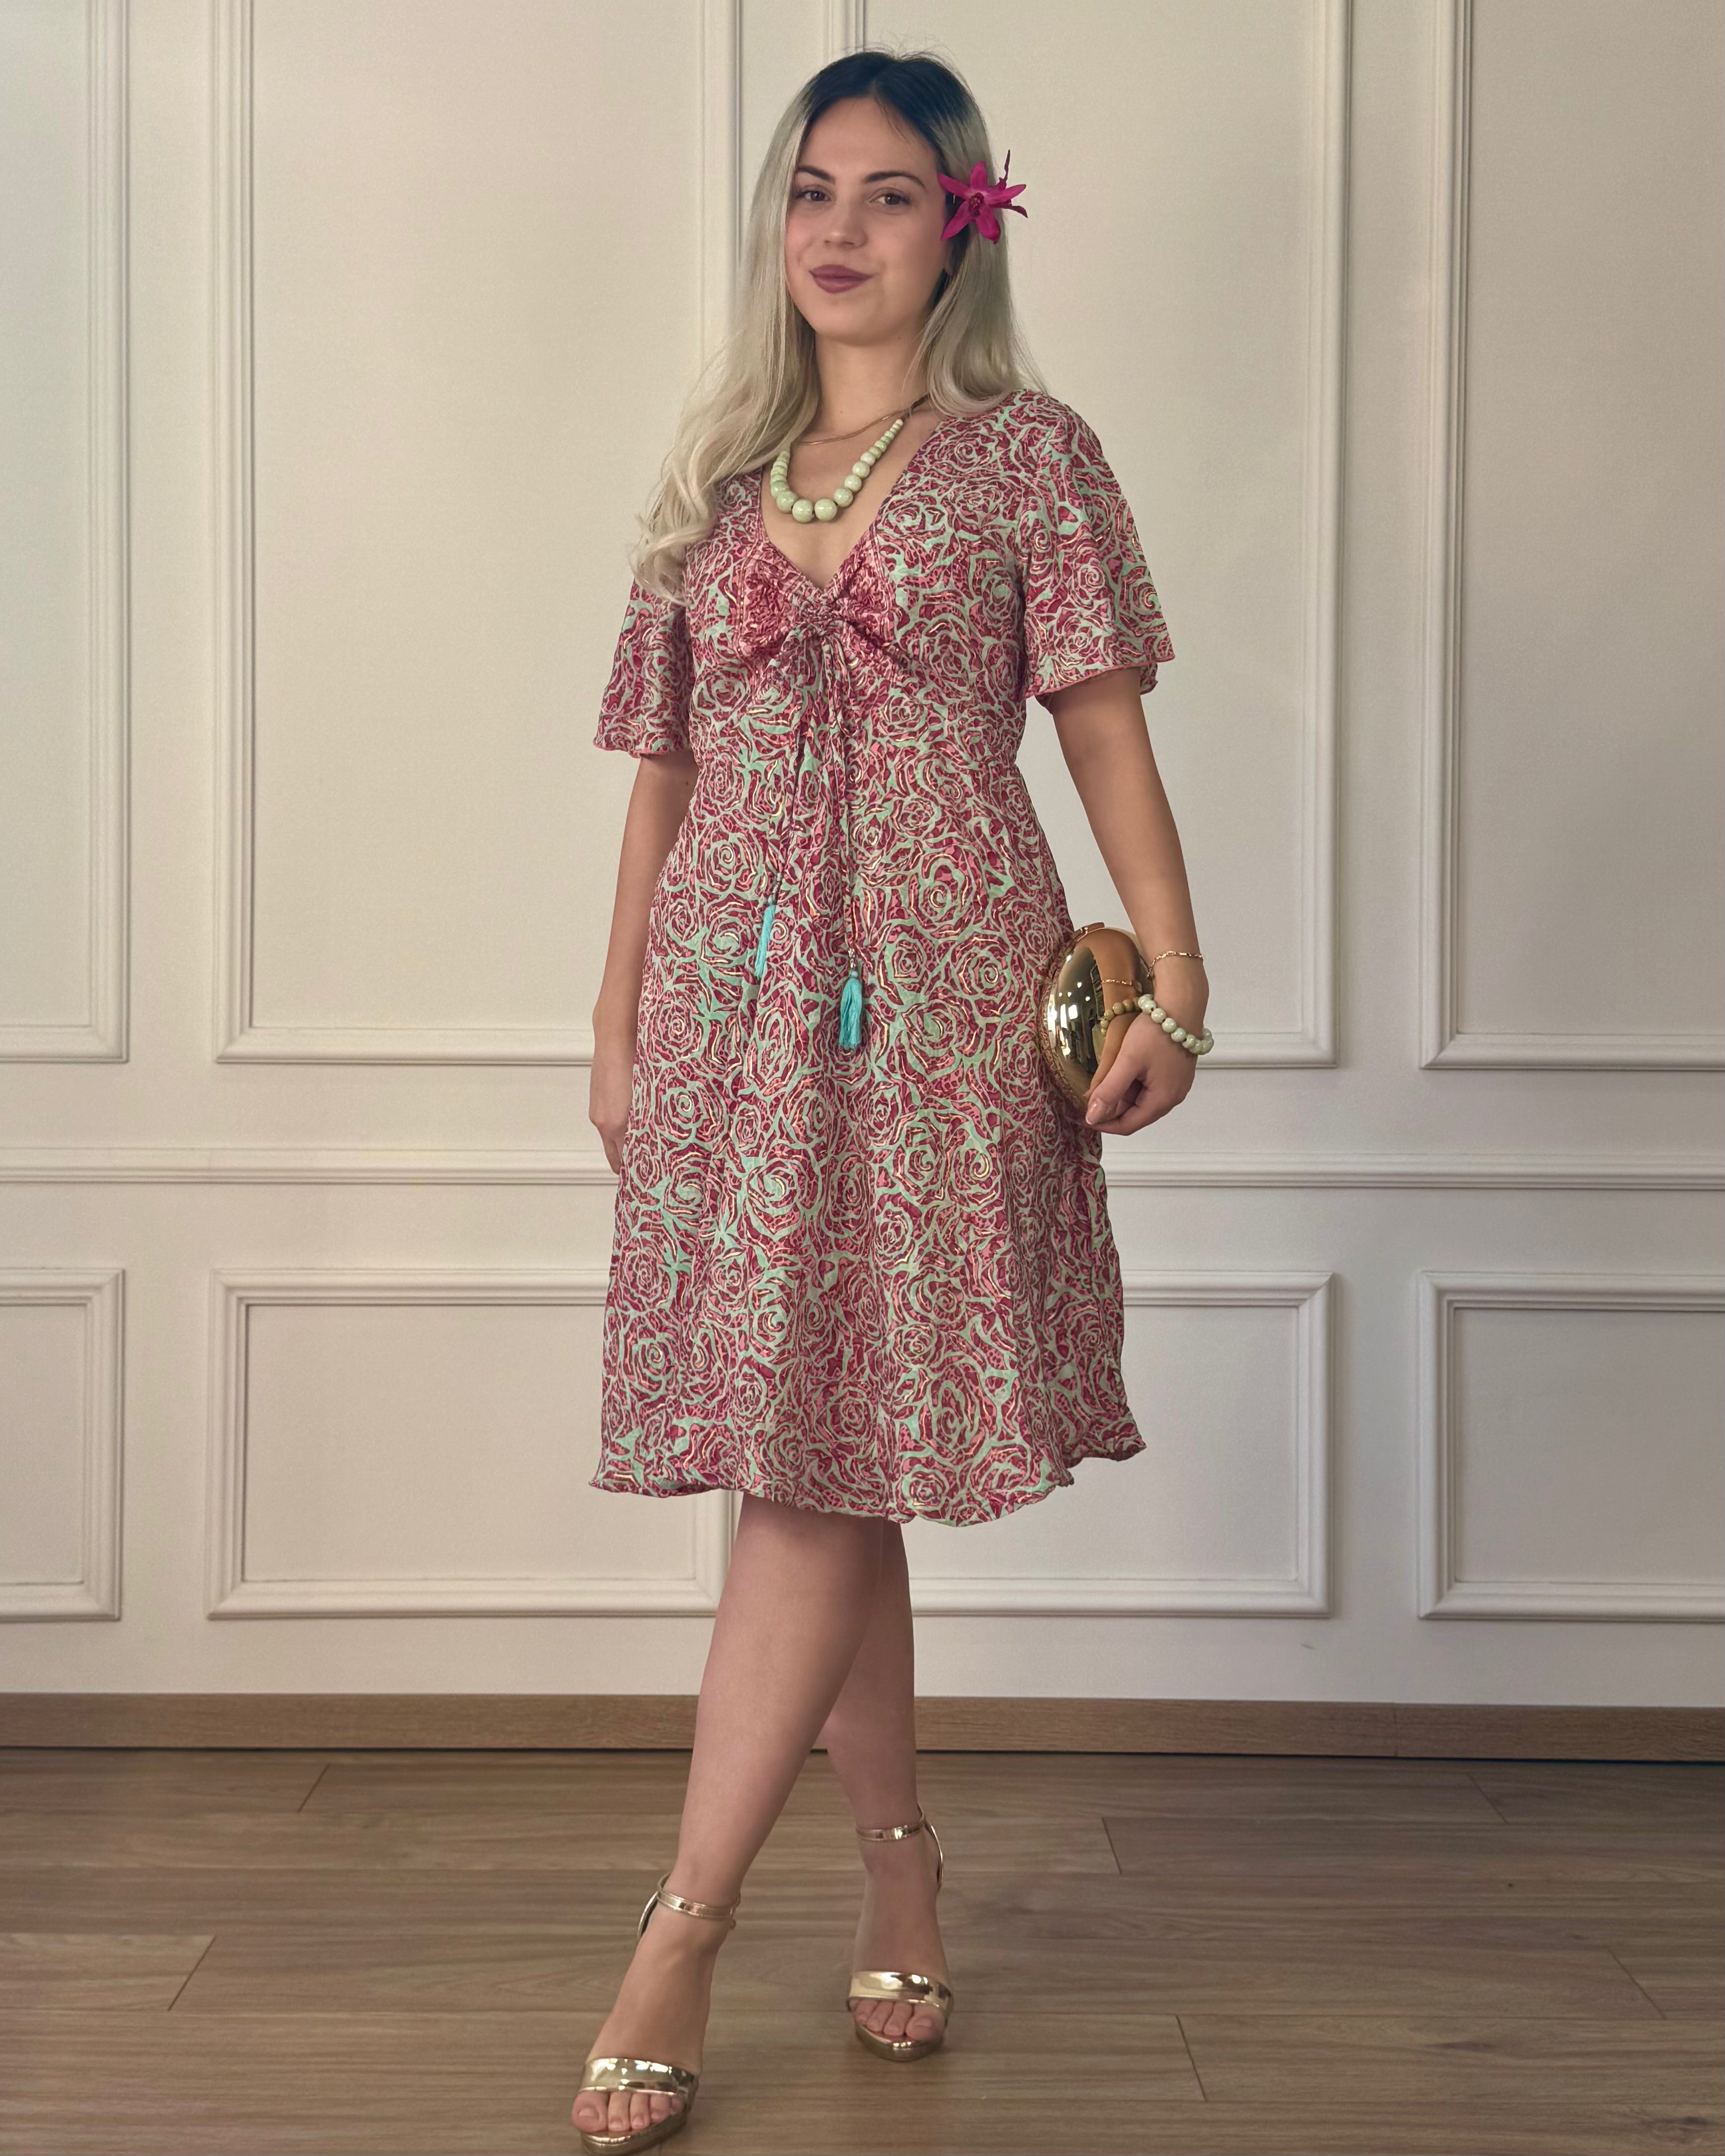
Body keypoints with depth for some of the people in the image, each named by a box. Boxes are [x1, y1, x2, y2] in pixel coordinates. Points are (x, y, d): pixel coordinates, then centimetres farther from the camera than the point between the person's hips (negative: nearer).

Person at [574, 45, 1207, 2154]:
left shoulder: (1031, 457, 5)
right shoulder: (716, 477, 15)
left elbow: (1107, 737, 1)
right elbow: (665, 772, 16)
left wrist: (1175, 978, -8)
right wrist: (616, 1019, 13)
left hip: (936, 1000, -4)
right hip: (732, 999, 4)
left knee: (824, 1459, -8)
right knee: (805, 1467, 6)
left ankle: (683, 1926, -2)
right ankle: (899, 1865, 20)